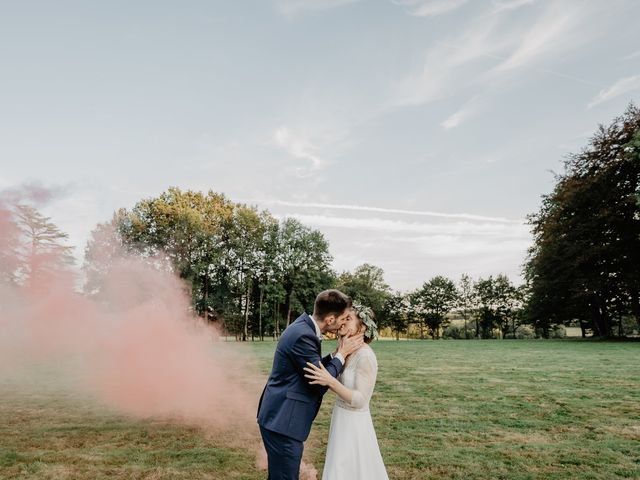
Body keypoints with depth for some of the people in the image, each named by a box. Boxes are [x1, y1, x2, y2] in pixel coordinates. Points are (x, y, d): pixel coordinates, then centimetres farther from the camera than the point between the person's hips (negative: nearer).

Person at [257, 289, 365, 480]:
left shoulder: (304, 327, 5)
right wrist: (342, 353, -10)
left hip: (281, 417, 10)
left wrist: (337, 353, 3)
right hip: (283, 422, -10)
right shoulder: (303, 336, -25)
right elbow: (320, 383, -19)